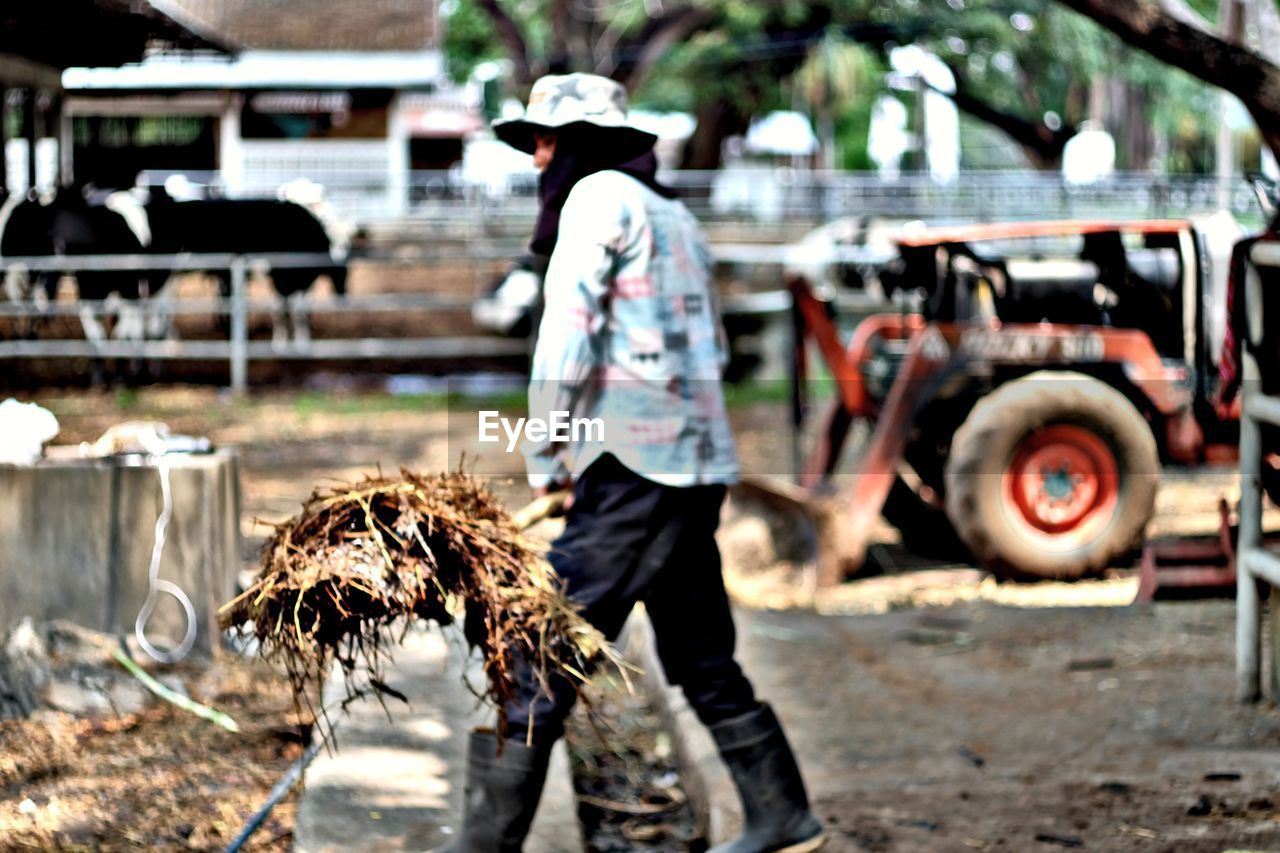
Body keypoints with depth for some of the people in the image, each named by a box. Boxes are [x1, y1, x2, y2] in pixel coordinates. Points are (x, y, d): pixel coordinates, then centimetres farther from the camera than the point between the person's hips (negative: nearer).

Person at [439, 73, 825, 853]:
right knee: (701, 657, 18)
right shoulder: (676, 215, 22)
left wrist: (544, 458, -5)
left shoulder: (600, 196, -5)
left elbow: (569, 330, -12)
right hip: (700, 466, 9)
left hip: (635, 468, -9)